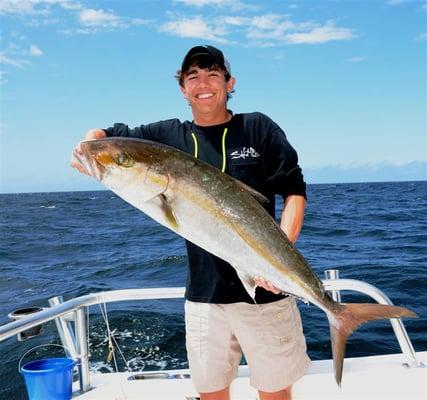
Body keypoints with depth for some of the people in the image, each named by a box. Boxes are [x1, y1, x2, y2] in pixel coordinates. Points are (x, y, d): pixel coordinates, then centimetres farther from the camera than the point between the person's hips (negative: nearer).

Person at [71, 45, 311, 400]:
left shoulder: (258, 128, 1)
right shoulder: (170, 136, 7)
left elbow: (295, 190, -1)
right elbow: (106, 135, 14)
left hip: (263, 288, -2)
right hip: (204, 292, 2)